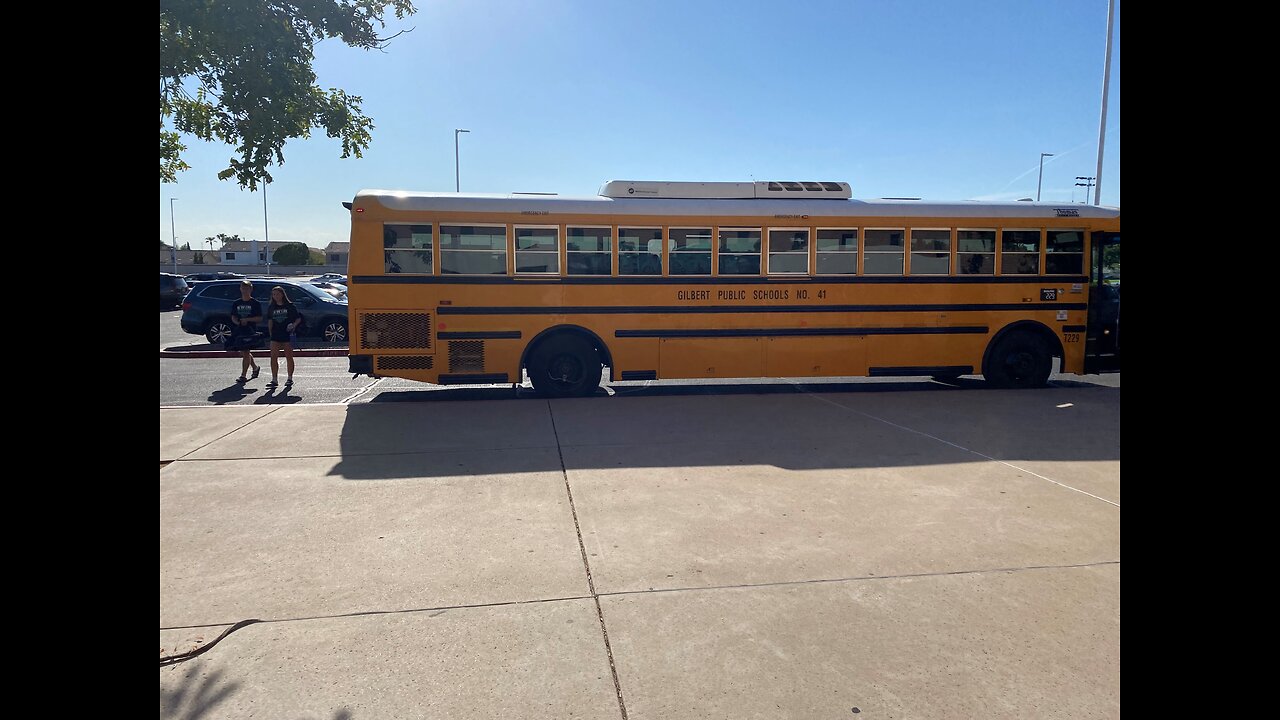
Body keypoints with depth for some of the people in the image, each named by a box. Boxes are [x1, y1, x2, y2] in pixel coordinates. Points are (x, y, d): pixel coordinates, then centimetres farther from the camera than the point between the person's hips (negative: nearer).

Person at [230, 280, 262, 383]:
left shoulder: (255, 303, -2)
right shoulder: (236, 303, 11)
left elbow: (260, 318, -5)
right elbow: (233, 317, 13)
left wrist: (247, 320, -16)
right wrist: (238, 322, -8)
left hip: (250, 331, -5)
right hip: (239, 331, 5)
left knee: (246, 352, -8)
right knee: (243, 353, 13)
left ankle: (243, 375, -5)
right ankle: (255, 367, 34)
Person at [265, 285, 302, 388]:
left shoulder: (290, 306, -1)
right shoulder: (271, 307, 9)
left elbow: (298, 318, 3)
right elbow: (270, 321, 15)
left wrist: (294, 325, -15)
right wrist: (270, 332, 8)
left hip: (287, 334, -3)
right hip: (275, 334, 3)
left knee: (289, 357, 4)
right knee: (273, 357, -6)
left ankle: (290, 378, 16)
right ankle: (274, 379, -4)